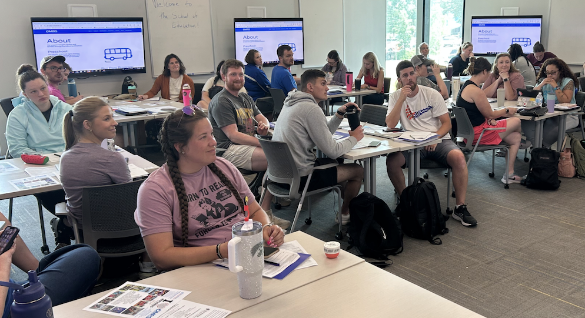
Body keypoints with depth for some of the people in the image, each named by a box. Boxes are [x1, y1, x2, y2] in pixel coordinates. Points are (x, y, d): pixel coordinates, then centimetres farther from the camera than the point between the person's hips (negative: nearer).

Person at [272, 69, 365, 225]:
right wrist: (354, 138, 0)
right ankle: (345, 215, 25)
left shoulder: (292, 104, 12)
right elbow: (332, 151, -17)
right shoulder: (311, 109, -19)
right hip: (299, 178, -10)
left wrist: (340, 113, 8)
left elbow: (323, 133, 19)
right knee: (358, 171, 6)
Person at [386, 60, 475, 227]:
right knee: (391, 161, -27)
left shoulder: (431, 94, 3)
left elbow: (447, 123, 1)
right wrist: (402, 99, -16)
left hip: (438, 140, 0)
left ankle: (460, 207, -16)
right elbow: (390, 125, -10)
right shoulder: (395, 97, 5)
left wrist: (435, 137, -20)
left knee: (458, 157, -30)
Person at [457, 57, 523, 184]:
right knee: (516, 121, 0)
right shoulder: (476, 91, -22)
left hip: (471, 129, 10)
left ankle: (509, 174, 16)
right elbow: (490, 114, -11)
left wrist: (490, 119, -1)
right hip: (476, 133, -10)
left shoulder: (467, 86, 10)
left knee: (515, 138, 11)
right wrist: (507, 110, 6)